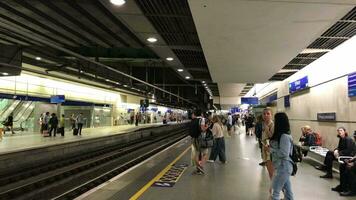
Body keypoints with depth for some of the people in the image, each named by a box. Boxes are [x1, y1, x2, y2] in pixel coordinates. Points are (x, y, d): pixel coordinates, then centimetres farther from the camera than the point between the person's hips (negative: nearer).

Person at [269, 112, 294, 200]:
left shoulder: (285, 136, -23)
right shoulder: (280, 135, 8)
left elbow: (284, 153, -26)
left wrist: (270, 149, -18)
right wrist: (270, 148, 4)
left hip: (283, 167, -9)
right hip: (283, 166, 9)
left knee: (275, 192, 0)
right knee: (287, 190, 21)